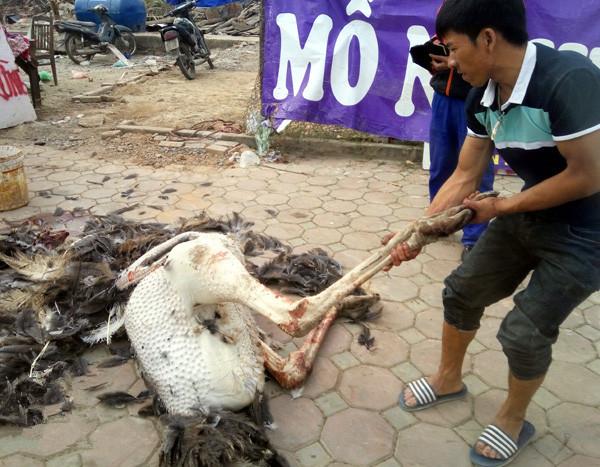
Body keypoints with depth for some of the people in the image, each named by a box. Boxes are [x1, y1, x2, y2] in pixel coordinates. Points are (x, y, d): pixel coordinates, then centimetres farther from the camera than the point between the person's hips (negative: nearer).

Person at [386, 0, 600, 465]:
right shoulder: (483, 98, -6)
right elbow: (464, 178, -1)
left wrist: (501, 206, -16)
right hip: (529, 215, 8)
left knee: (525, 330, -4)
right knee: (462, 291, 12)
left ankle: (513, 420, 26)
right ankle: (449, 378, 38)